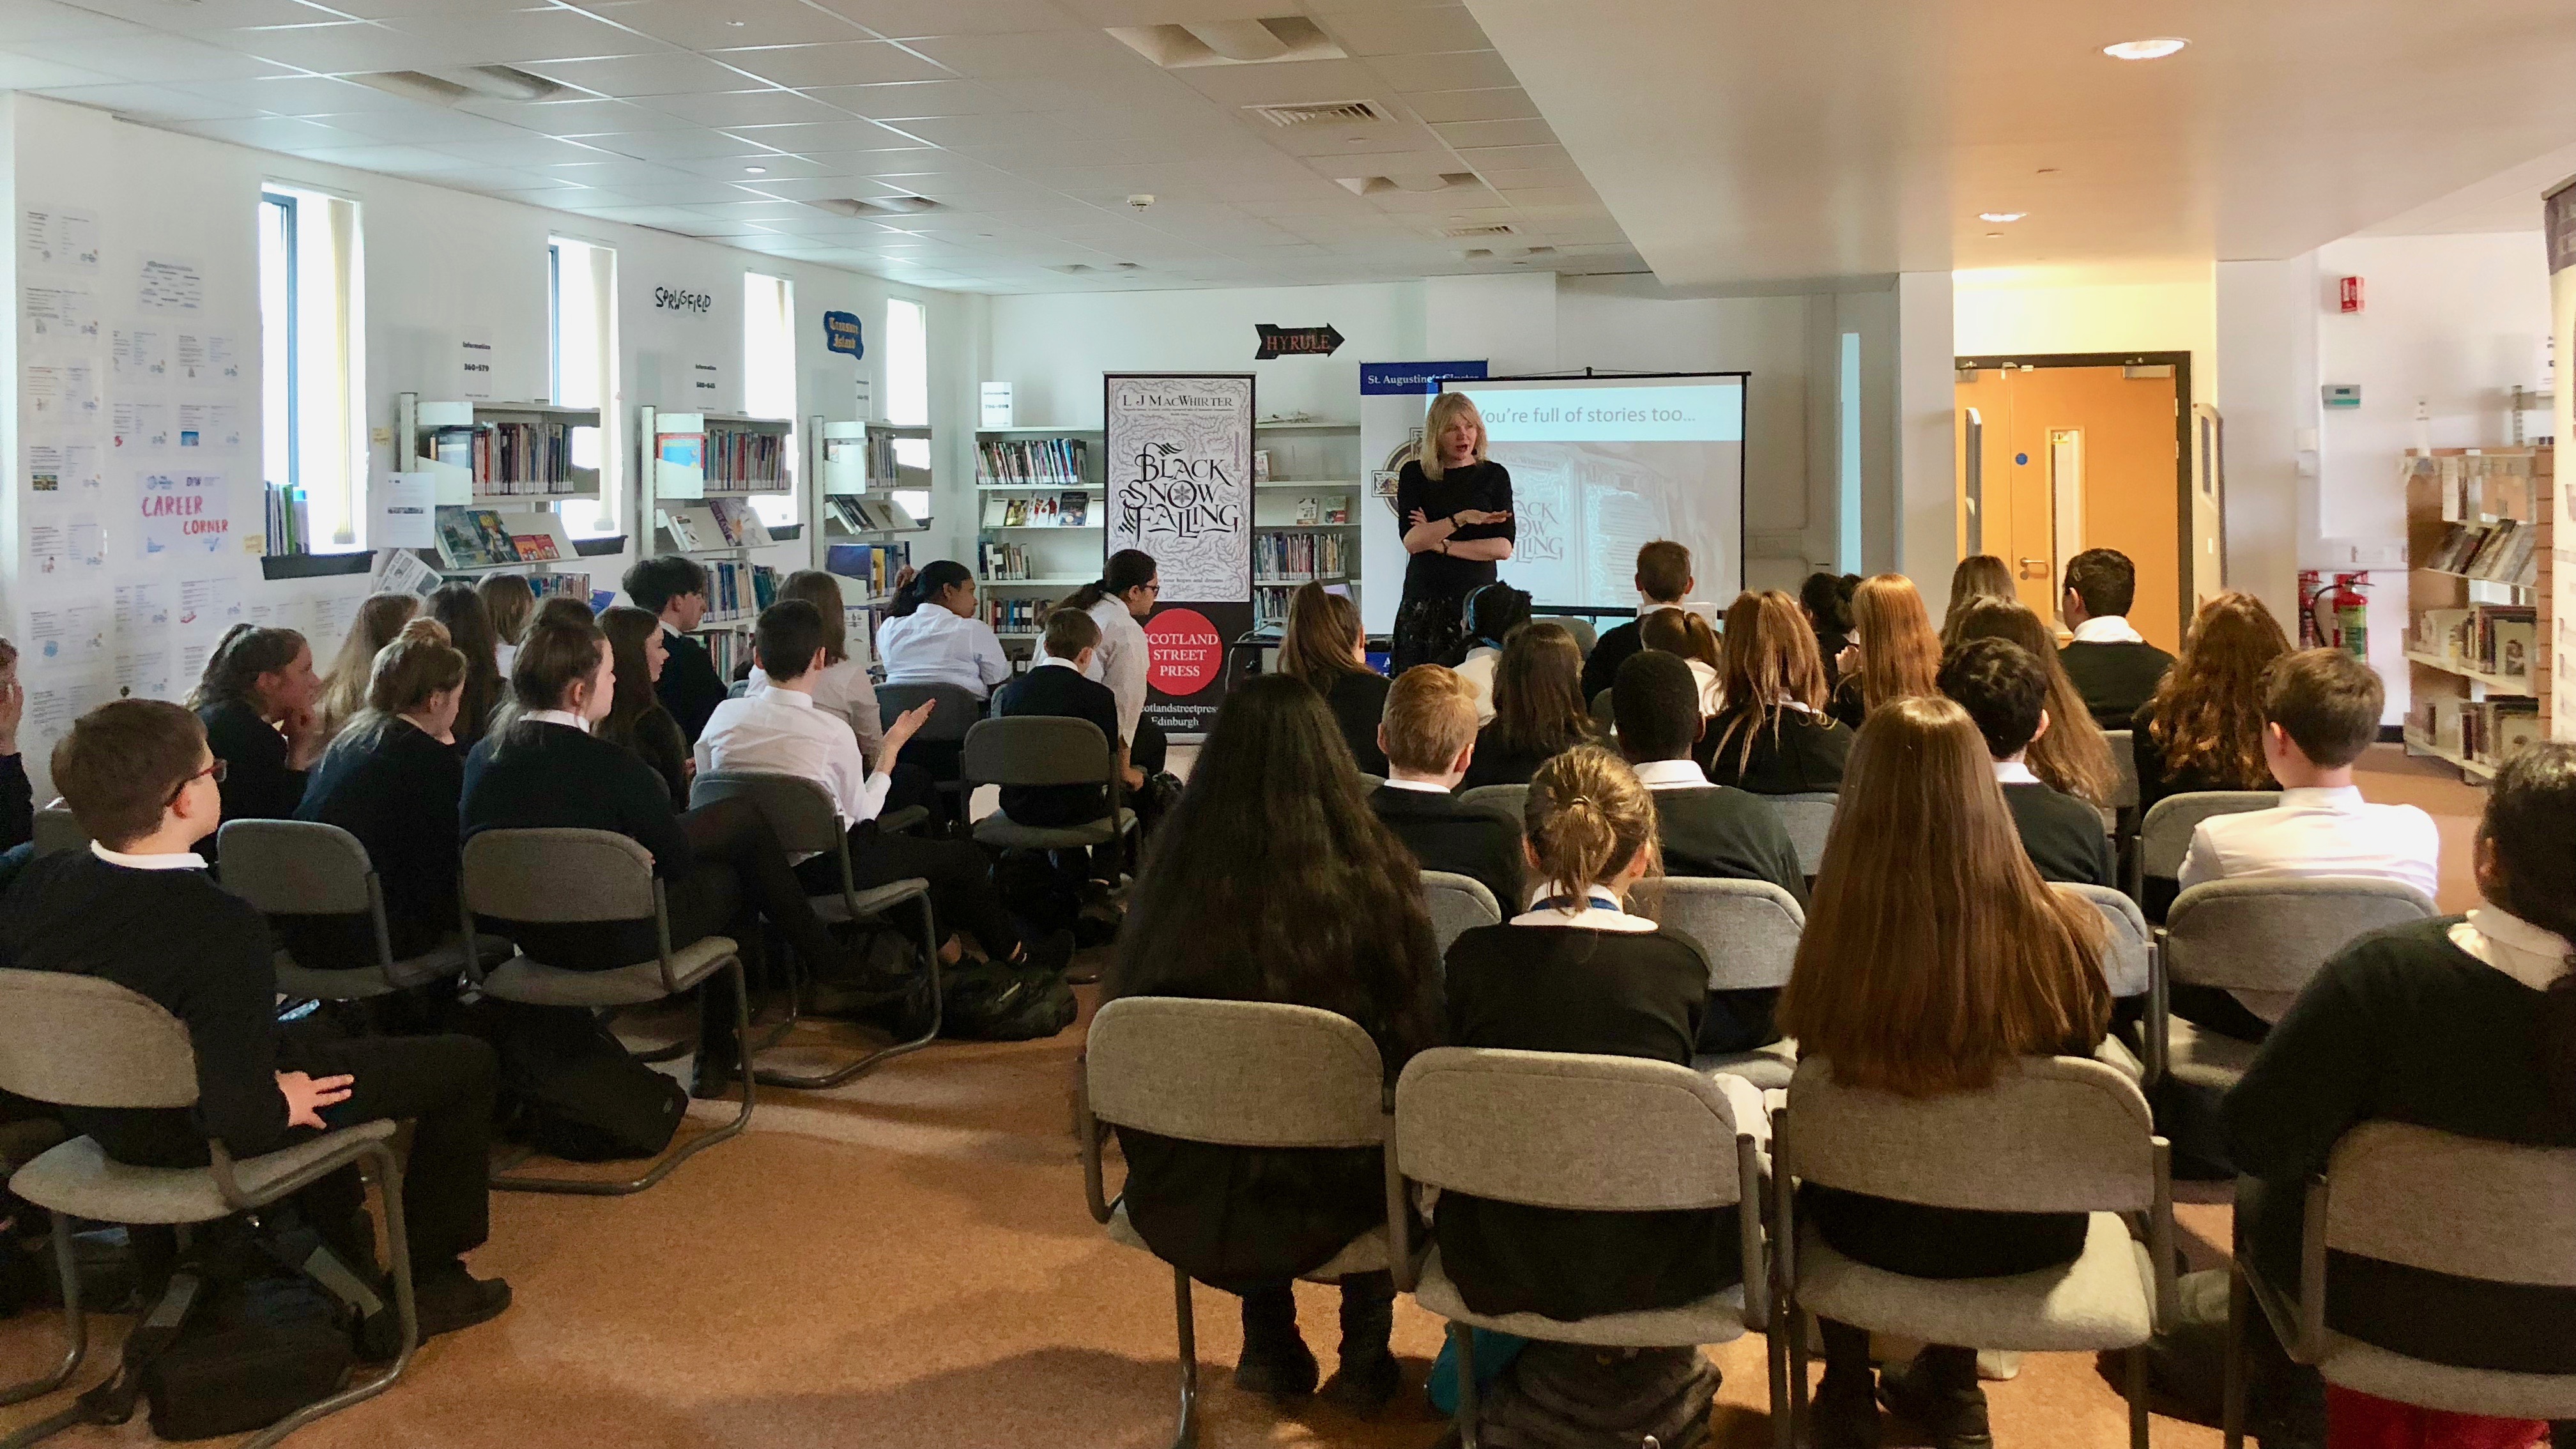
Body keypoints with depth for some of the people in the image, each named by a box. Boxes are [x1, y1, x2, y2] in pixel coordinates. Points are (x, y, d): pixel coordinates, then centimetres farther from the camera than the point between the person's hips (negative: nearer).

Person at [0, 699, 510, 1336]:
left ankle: (344, 1247, 48)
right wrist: (282, 1106, -13)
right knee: (468, 1063, 6)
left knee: (319, 1027, 35)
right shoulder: (221, 926, -35)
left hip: (99, 1115, 8)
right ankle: (427, 1282, 16)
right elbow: (240, 1114, -34)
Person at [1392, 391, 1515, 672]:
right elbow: (1411, 541, -7)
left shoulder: (1494, 475, 5)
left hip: (1477, 596, -1)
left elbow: (1503, 547, -3)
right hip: (1423, 599, 1)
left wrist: (1442, 545, -7)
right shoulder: (1415, 474, 6)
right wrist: (1461, 519, -20)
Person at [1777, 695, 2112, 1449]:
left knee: (1817, 1164, 32)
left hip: (1880, 1234, -1)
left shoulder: (1838, 942, -27)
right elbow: (2082, 1064, -1)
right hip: (2033, 1235, 2)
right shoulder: (2062, 934, -23)